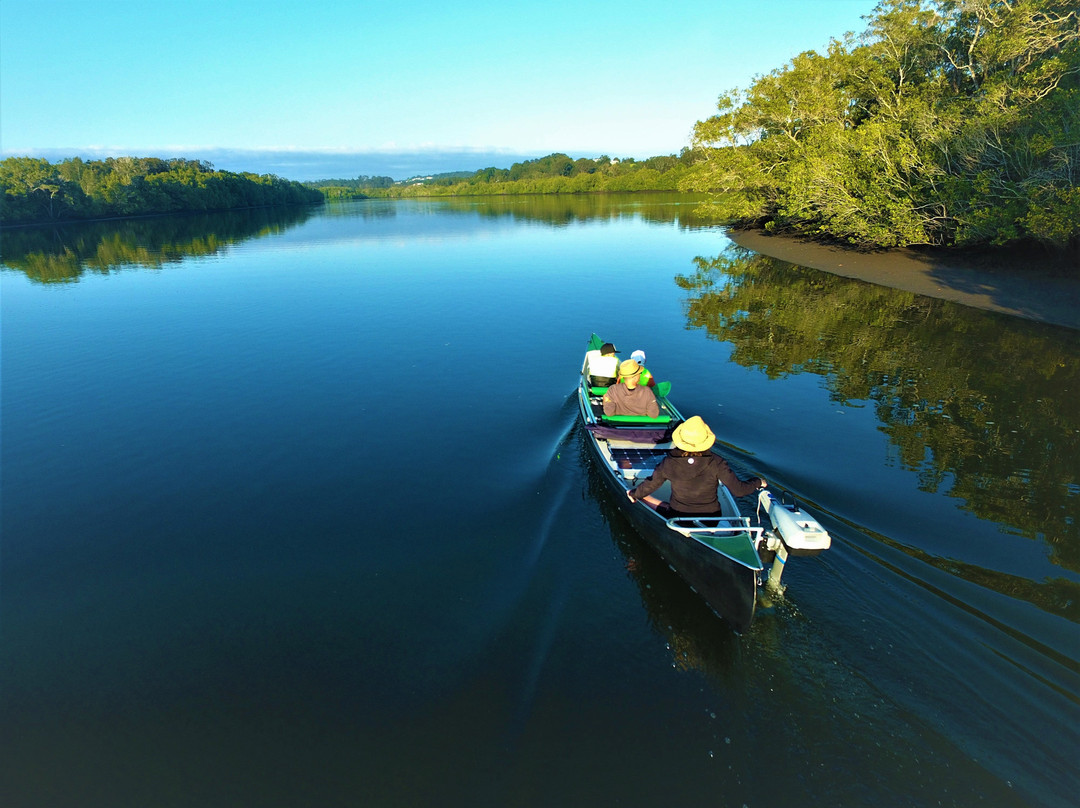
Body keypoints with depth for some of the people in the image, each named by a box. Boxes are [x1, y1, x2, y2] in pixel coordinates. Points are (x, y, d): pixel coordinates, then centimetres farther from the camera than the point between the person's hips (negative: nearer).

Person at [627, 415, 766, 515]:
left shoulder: (669, 463, -16)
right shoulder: (716, 463, -19)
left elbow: (650, 485, -1)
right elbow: (738, 490, -13)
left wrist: (634, 494, 19)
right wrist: (758, 482, 7)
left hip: (678, 519, 1)